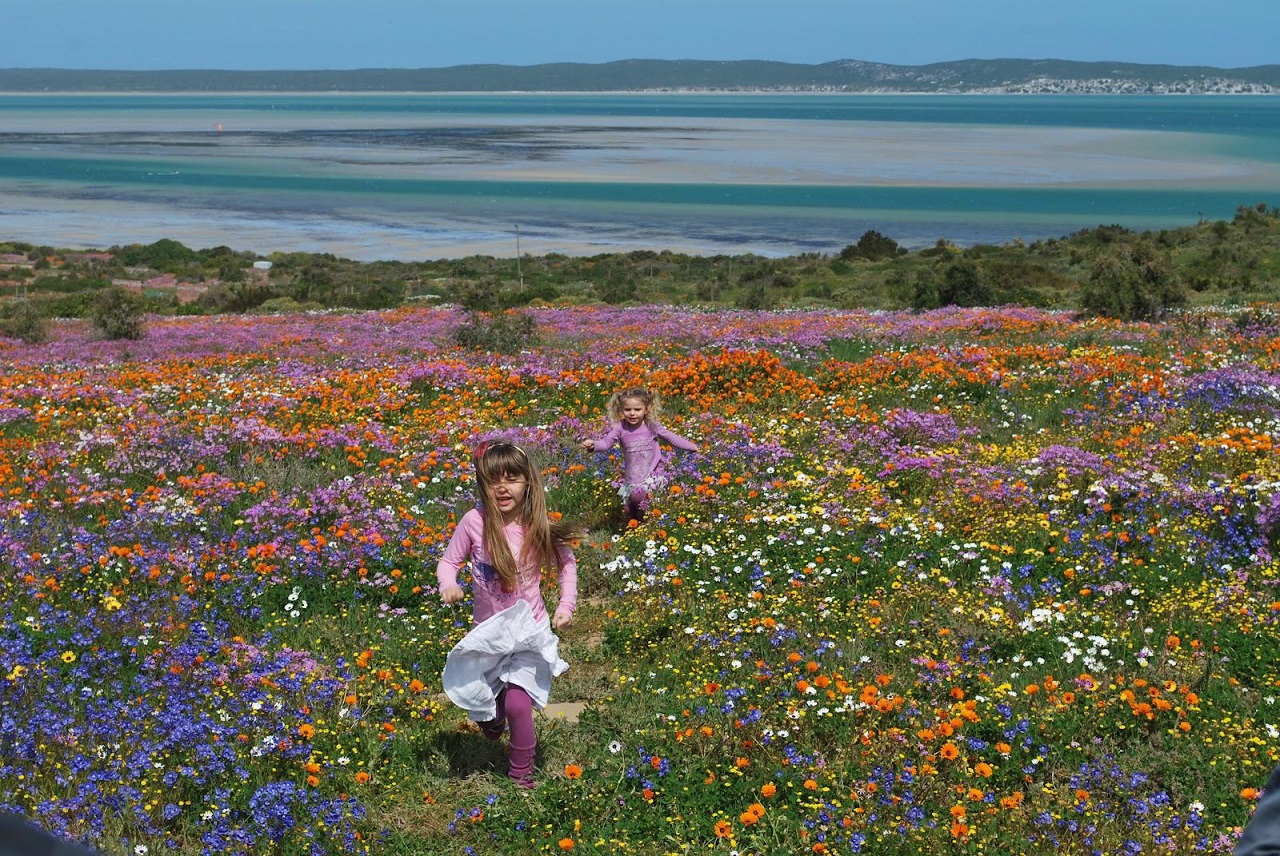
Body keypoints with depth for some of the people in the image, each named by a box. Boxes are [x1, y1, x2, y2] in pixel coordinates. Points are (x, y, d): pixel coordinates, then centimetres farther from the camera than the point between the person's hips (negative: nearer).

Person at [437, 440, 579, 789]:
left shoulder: (539, 527, -12)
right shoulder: (474, 522, -16)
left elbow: (567, 564, 4)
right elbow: (448, 561, -4)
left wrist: (566, 606, -6)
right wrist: (448, 584, -25)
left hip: (529, 629, -1)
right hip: (486, 630, 2)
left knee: (517, 703, -15)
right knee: (488, 703, 17)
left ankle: (522, 772, 9)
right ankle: (492, 715, 56)